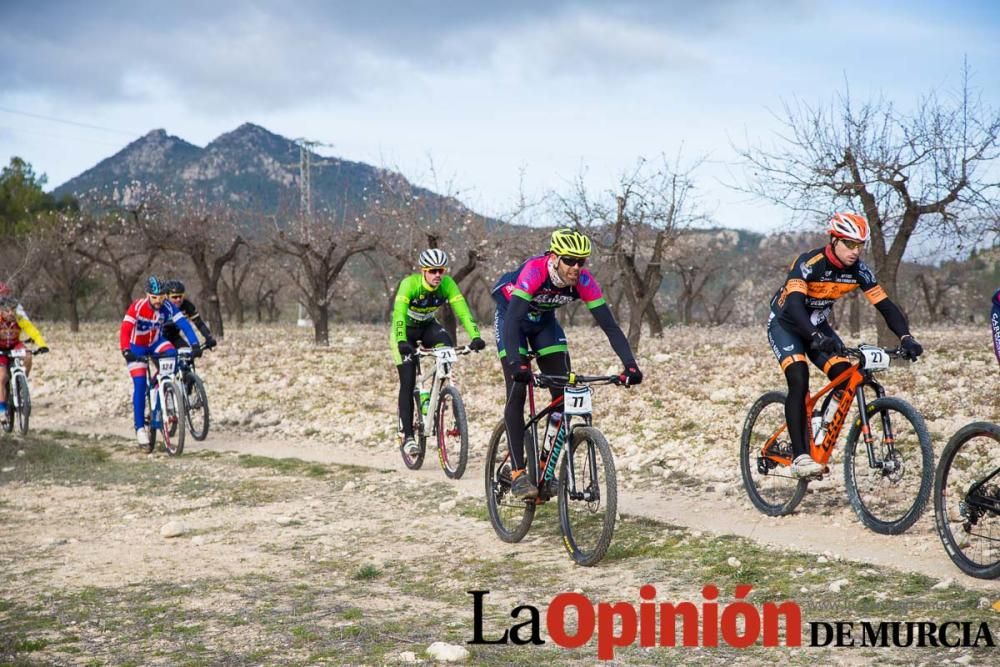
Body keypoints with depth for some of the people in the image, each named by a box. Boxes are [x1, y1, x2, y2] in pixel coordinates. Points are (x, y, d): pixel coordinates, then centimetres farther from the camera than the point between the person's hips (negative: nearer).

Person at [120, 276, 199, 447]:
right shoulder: (137, 307, -29)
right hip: (137, 347, -3)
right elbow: (125, 330, -37)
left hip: (155, 342, 3)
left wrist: (195, 344, -41)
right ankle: (140, 428, -6)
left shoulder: (168, 307, -21)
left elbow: (184, 324, -27)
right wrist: (126, 351, -51)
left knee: (173, 356, -28)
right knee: (140, 385, -12)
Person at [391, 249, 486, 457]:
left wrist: (475, 337, -43)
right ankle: (406, 435, -6)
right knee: (408, 383, -12)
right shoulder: (409, 284, -31)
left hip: (428, 326, 3)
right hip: (405, 330, -3)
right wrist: (401, 342, -58)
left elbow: (463, 311, -28)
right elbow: (399, 315, -42)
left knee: (448, 349, -29)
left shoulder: (448, 284, -21)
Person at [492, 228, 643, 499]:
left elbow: (609, 325, -28)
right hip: (511, 315, -5)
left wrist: (630, 364, -40)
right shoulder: (534, 271, -38)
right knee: (517, 393, -16)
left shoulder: (584, 281, -26)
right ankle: (517, 474, -16)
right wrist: (517, 363, -60)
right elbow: (513, 319, -46)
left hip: (544, 320, 5)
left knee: (563, 392, -6)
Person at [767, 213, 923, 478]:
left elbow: (885, 305, -15)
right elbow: (794, 304, -42)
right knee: (799, 379, -27)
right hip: (786, 323, -6)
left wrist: (906, 337, -31)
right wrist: (817, 338, -58)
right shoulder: (809, 263, -30)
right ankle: (799, 456, -26)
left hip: (818, 325, 6)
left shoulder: (859, 270, -14)